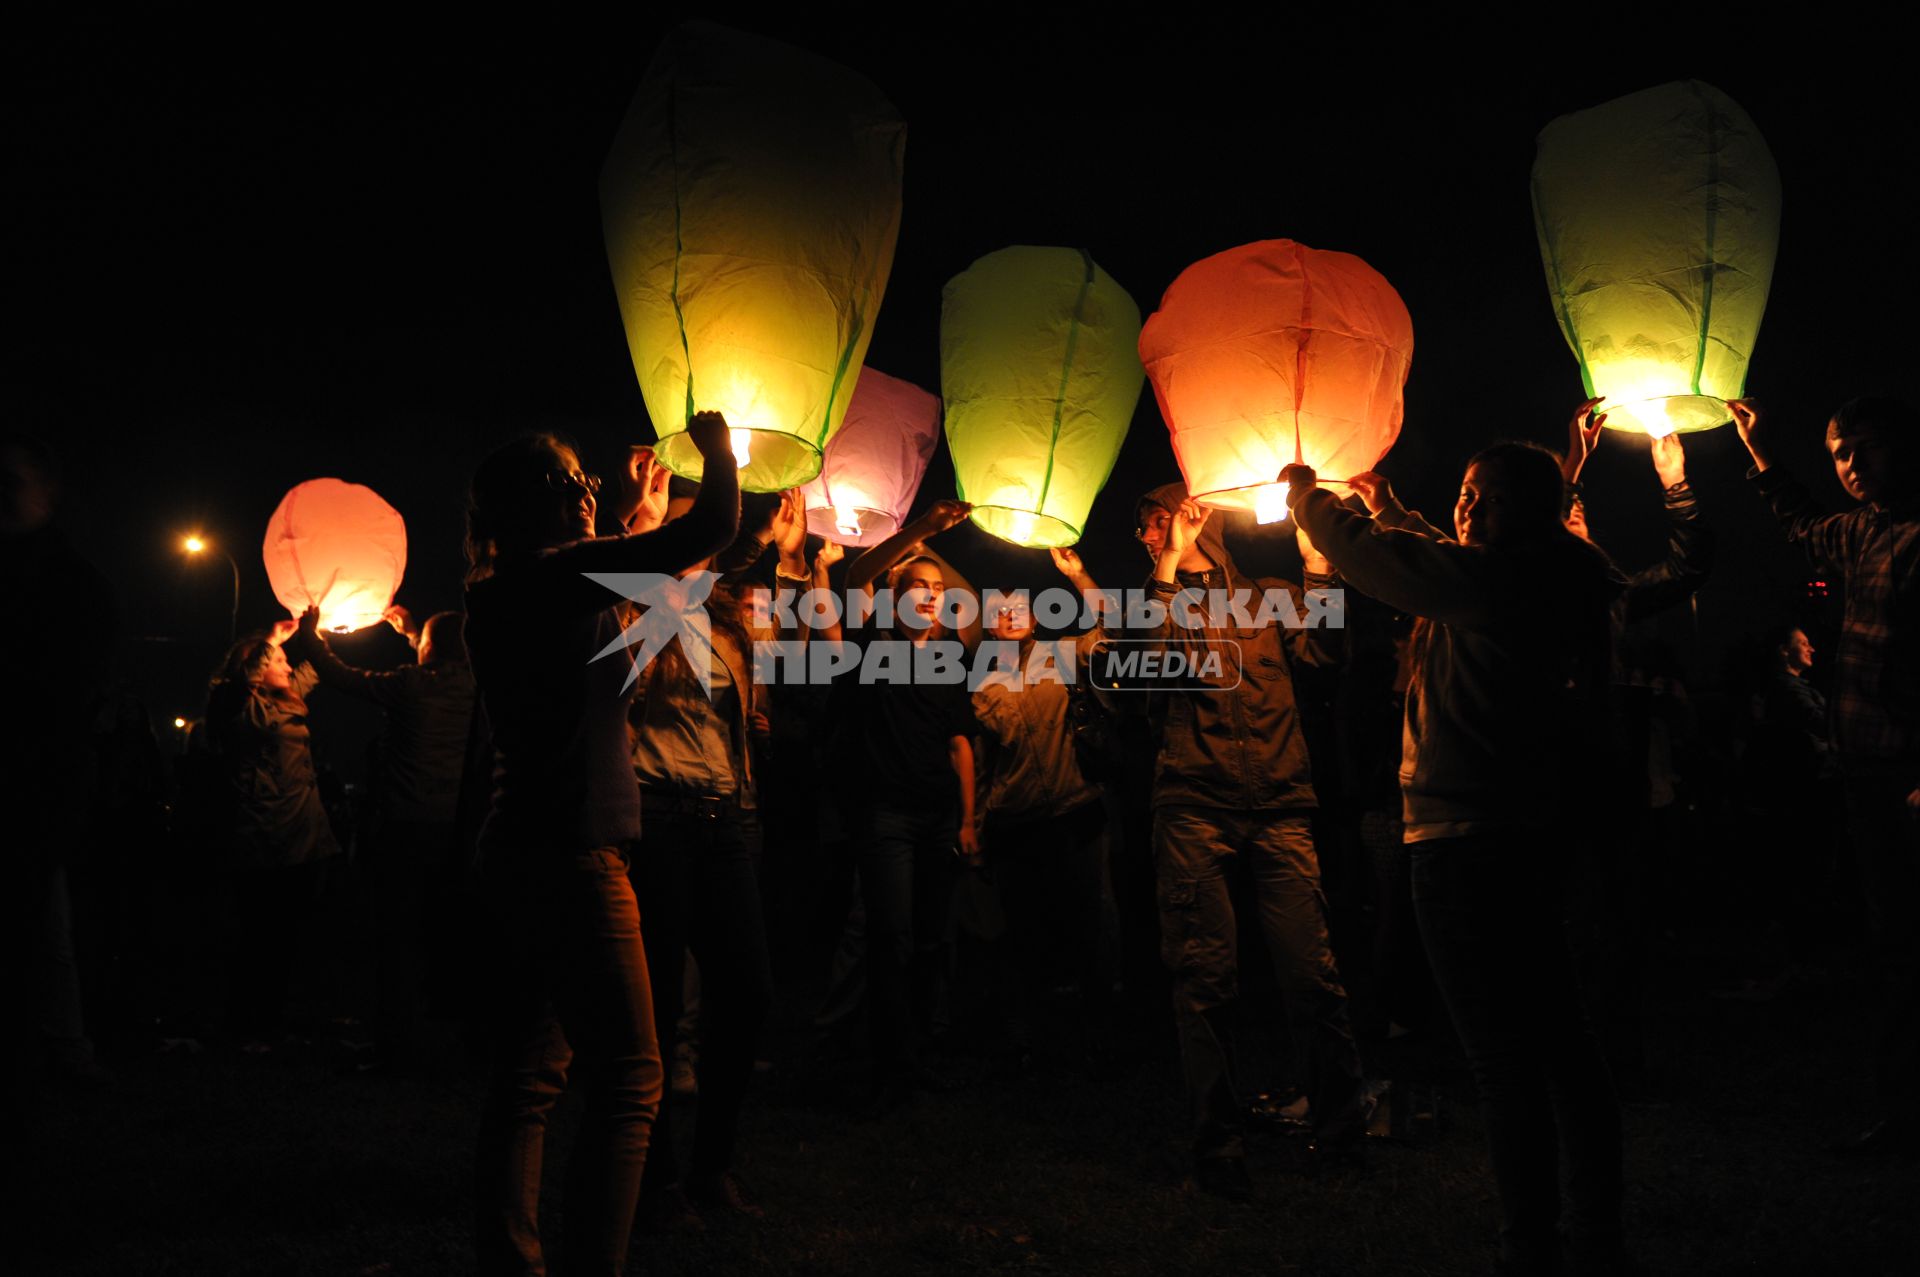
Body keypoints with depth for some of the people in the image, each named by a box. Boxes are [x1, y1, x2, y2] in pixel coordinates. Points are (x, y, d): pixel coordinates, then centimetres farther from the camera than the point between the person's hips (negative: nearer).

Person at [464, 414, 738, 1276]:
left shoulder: (501, 592, 11)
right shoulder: (562, 577, -13)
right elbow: (710, 529, -16)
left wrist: (627, 511, 38)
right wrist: (716, 446, 2)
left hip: (522, 851, 9)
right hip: (574, 851, -9)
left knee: (530, 1075, 13)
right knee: (628, 1079, -4)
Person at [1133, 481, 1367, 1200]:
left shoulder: (1266, 599, 18)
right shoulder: (1161, 601, 16)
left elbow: (1320, 648, 2)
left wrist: (1315, 562, -1)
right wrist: (1169, 566, -4)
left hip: (1280, 805, 0)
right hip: (1194, 808, 0)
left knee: (1312, 971, -8)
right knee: (1205, 979, -3)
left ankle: (1343, 1122, 9)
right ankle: (1219, 1145, 7)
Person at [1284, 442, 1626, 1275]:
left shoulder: (1492, 576, -16)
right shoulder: (1558, 582, 10)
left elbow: (1365, 555, -11)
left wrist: (1305, 493, 8)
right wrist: (1389, 510, 40)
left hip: (1465, 843, -10)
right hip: (1537, 834, 10)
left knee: (1502, 1055, -4)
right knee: (1557, 1032, 17)